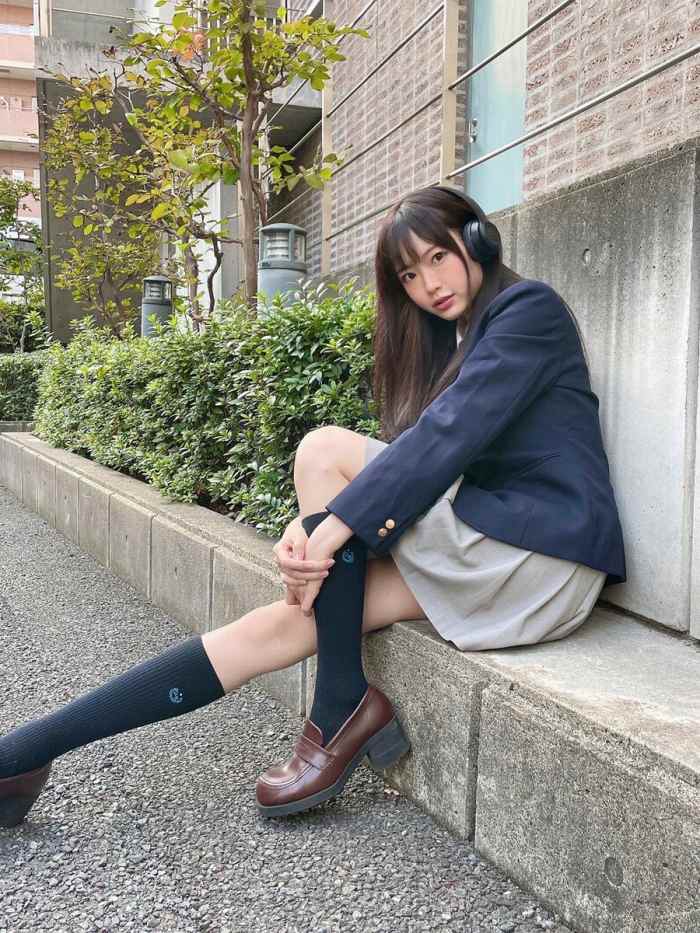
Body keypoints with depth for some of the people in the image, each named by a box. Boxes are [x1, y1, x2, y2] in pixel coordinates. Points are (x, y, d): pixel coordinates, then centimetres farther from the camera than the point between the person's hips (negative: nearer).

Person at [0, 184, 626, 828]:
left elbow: (452, 434, -21)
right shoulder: (450, 336, 20)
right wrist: (311, 528, -12)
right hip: (487, 549, 8)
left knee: (327, 450, -18)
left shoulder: (528, 308, -5)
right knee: (291, 620, -8)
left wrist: (331, 528, -22)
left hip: (543, 563, -8)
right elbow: (413, 447, 6)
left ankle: (342, 707, -9)